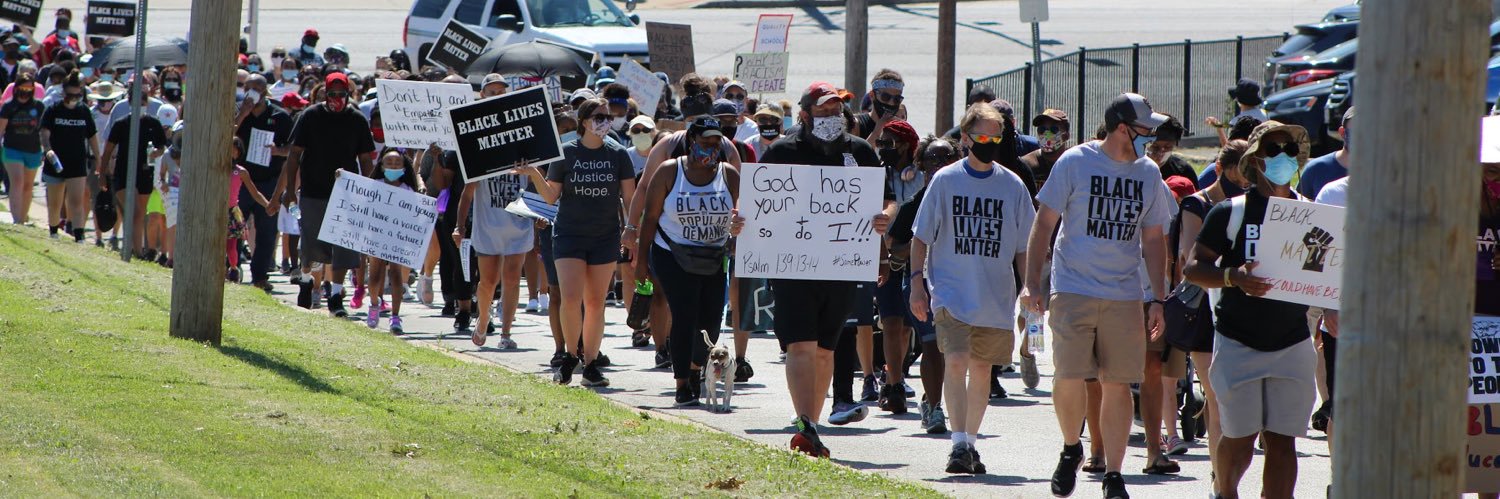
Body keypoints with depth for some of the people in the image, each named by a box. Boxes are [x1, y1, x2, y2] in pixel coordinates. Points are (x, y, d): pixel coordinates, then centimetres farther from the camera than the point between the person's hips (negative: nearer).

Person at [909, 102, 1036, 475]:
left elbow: (1023, 247, 12)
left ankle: (970, 443, 21)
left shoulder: (1013, 186, 6)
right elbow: (921, 237, 5)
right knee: (956, 360, -17)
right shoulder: (945, 181, 1)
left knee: (982, 368, 8)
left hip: (997, 296, 3)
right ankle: (960, 444, -20)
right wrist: (917, 283, -4)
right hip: (951, 291, -3)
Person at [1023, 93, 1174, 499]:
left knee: (1118, 385, 0)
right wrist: (1032, 283, -5)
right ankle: (1071, 450, 14)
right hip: (1073, 290, -3)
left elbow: (1153, 239, 16)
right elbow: (1044, 224, 1)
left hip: (1124, 296, 3)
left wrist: (1159, 298, 11)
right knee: (1070, 377, -12)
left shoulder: (1148, 172, 9)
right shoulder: (1075, 163, -3)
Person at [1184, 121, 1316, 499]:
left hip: (1292, 344, 2)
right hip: (1238, 343, -2)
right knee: (1240, 436, 2)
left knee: (1282, 440, -3)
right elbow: (1194, 268, -3)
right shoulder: (1231, 213, -2)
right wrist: (1234, 276, -22)